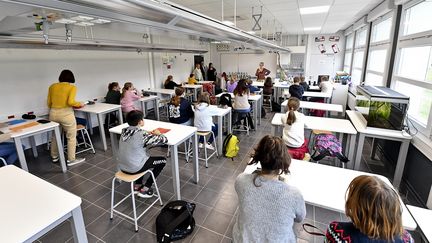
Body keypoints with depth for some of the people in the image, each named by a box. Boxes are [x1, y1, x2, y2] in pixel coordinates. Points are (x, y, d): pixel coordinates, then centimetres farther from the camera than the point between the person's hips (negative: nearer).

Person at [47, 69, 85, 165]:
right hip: (66, 114, -6)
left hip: (53, 113, 6)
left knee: (55, 136, 23)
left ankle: (54, 157, 37)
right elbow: (70, 102, -19)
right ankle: (71, 159, 13)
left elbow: (49, 103, 13)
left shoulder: (52, 86, 9)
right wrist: (79, 104, 0)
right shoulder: (72, 87, -7)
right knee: (71, 137, 8)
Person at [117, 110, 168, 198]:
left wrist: (149, 134, 7)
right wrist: (158, 134, 2)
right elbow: (164, 140, -19)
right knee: (163, 160, 8)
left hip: (122, 167, 8)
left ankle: (137, 185, 30)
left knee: (144, 155, 33)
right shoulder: (142, 135, -23)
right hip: (134, 169, -7)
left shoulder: (124, 131, -2)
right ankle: (145, 189, 12)